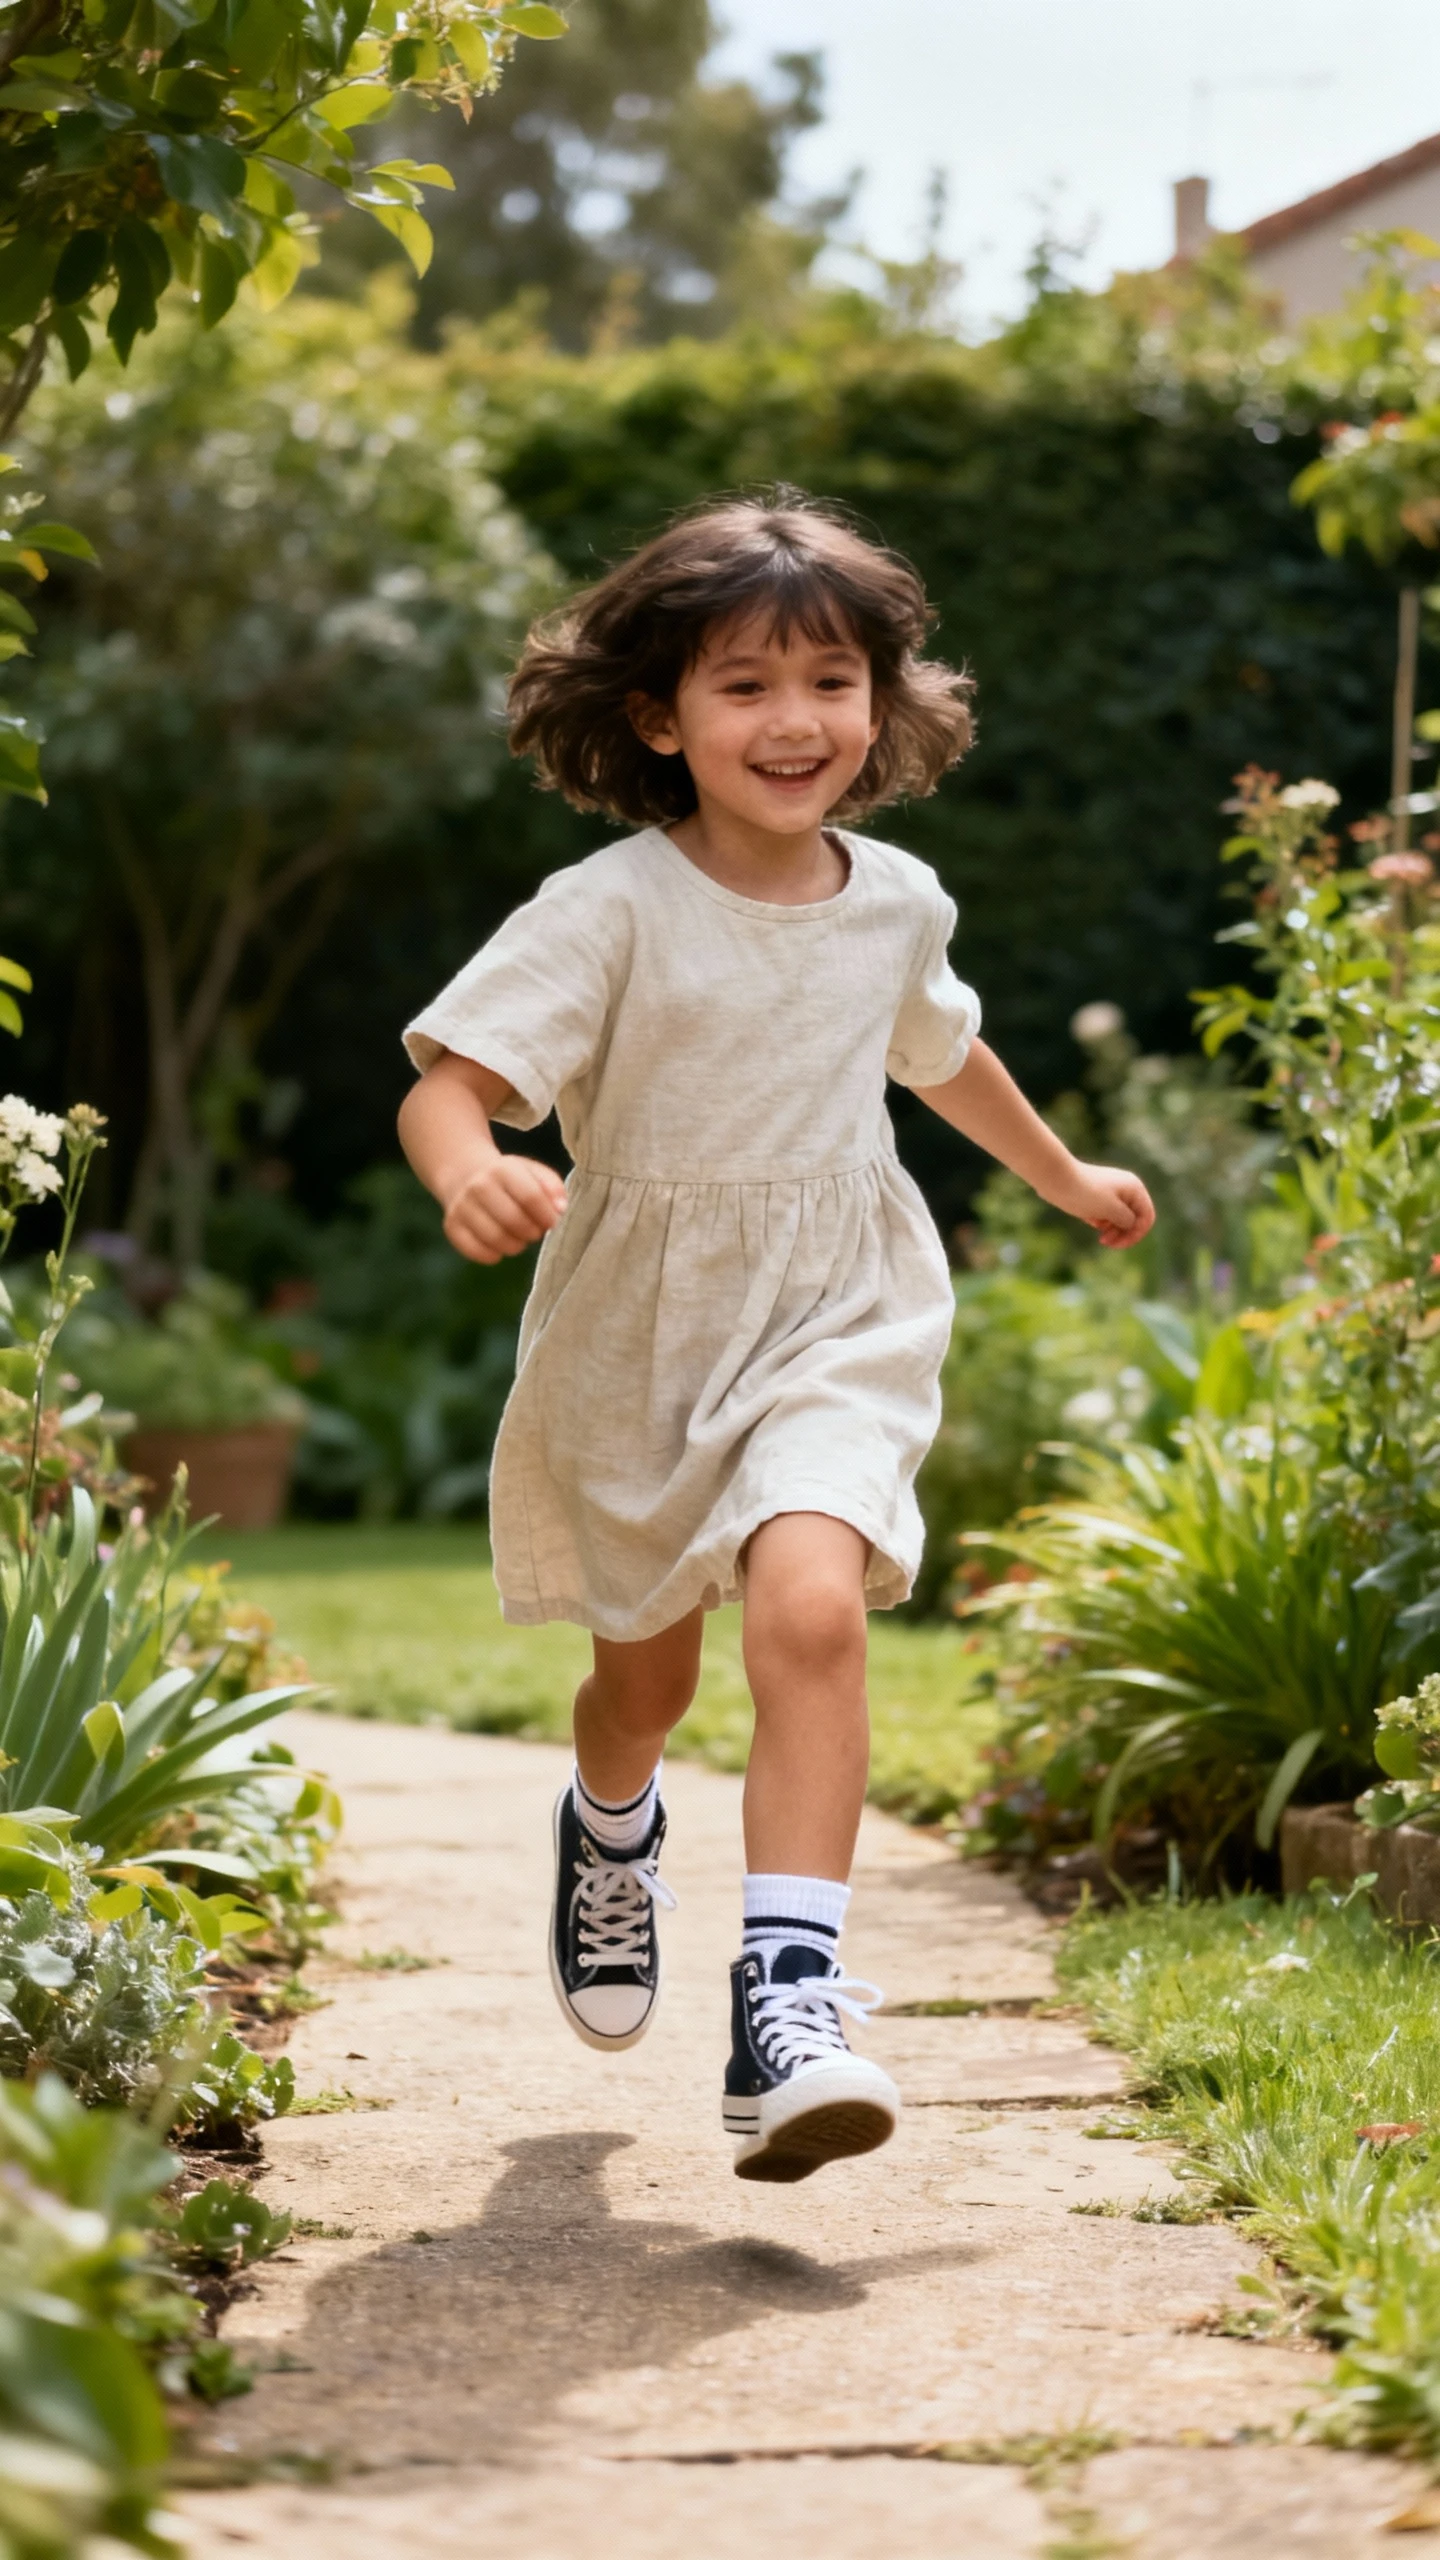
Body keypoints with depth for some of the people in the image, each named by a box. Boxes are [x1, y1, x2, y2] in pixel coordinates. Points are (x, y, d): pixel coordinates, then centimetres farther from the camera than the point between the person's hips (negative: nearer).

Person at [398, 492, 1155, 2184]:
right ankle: (610, 1838, 56)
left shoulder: (895, 902, -1)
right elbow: (446, 1082, -25)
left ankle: (789, 2009, -30)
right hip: (634, 1329, -1)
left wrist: (1065, 1178, 37)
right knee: (646, 1669, 19)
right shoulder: (610, 913, -16)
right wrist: (470, 1174, -49)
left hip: (832, 1324, 1)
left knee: (811, 1608, -26)